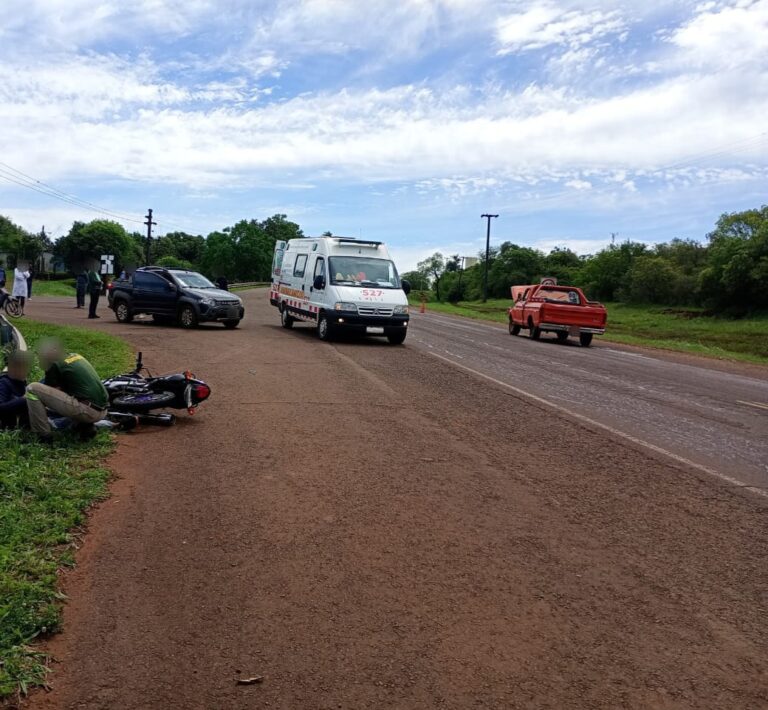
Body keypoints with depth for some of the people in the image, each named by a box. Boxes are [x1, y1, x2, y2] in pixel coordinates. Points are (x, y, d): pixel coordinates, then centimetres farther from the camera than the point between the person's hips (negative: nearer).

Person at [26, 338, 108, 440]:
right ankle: (86, 427, 16)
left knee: (32, 389, -5)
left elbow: (49, 392, 11)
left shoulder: (55, 365, -2)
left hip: (87, 410, -8)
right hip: (101, 411, 8)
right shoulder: (76, 356, 20)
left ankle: (43, 435, 1)